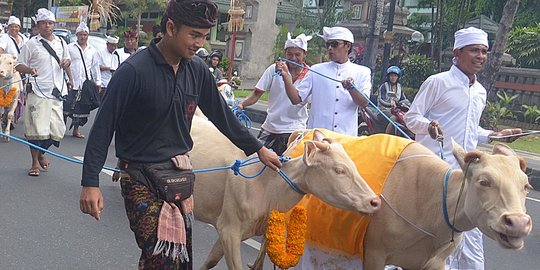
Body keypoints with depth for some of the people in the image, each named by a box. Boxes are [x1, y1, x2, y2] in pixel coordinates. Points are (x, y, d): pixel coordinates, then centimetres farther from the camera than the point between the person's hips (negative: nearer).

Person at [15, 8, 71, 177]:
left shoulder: (61, 43, 14)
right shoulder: (31, 44, -1)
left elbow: (66, 65, 26)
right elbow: (18, 65, 1)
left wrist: (66, 63, 2)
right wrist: (30, 70, -20)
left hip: (56, 92, 5)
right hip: (38, 92, -5)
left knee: (58, 130, 5)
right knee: (37, 129, -5)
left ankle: (41, 153, 31)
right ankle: (35, 163, 9)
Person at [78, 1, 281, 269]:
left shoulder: (197, 70, 1)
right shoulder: (134, 70, -16)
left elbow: (221, 114, 14)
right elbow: (103, 127, -13)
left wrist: (258, 149, 17)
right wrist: (90, 183, -18)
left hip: (180, 174, 6)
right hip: (141, 179, -6)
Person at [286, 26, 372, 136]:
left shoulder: (362, 72, 8)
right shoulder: (316, 70, 9)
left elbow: (364, 103, -5)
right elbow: (296, 99, 4)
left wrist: (351, 88, -24)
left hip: (347, 136, 0)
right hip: (316, 134, 0)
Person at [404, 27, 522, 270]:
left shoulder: (480, 92, 16)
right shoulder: (438, 82, -7)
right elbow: (411, 117, -6)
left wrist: (494, 135, 13)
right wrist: (429, 125, -26)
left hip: (466, 170, 7)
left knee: (471, 231, 7)